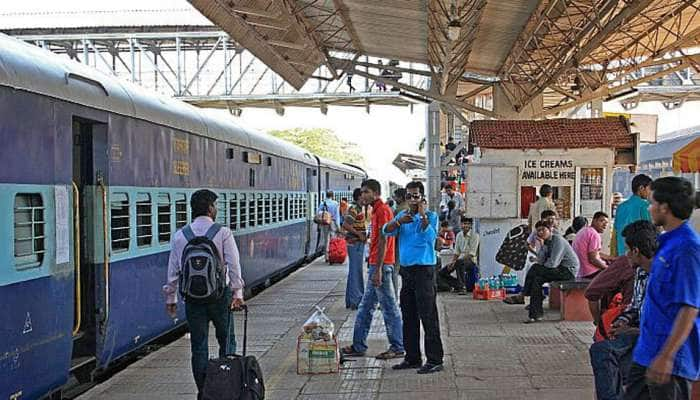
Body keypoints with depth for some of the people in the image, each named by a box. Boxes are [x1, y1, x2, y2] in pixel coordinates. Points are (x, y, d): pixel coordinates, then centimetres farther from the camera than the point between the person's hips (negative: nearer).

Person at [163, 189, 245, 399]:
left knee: (199, 346, 8)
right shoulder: (223, 233, -5)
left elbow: (173, 270, 5)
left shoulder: (180, 236, 4)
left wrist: (170, 298, 13)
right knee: (226, 341, 12)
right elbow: (234, 266, -10)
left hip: (193, 297, 2)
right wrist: (237, 293, -9)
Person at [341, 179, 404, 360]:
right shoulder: (377, 211, 17)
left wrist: (378, 270, -22)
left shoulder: (382, 210, -14)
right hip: (375, 265, 11)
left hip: (380, 265, -11)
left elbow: (383, 241, -20)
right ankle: (358, 346, 20)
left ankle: (397, 348, 5)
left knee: (389, 308, -3)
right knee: (365, 307, 13)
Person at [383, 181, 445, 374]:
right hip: (406, 269, 7)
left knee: (428, 316, -7)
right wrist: (398, 222, -20)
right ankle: (412, 358, 21)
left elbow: (430, 237, -22)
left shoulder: (431, 216, -5)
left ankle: (434, 360, -2)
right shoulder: (402, 215, 12)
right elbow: (386, 231, -3)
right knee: (408, 317, 11)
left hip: (424, 269, -6)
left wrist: (423, 216, -25)